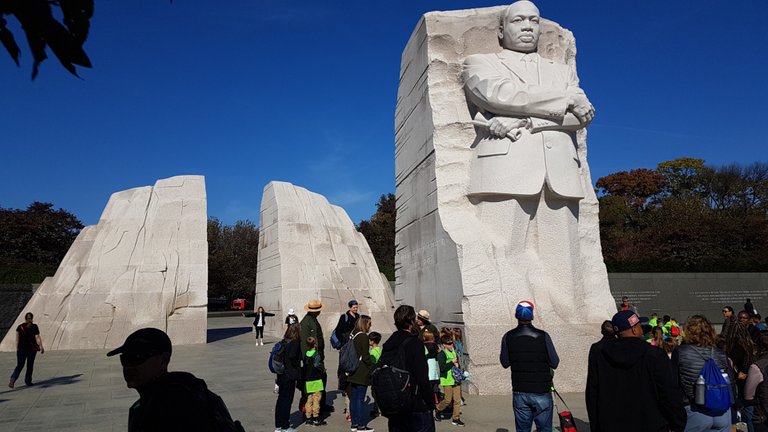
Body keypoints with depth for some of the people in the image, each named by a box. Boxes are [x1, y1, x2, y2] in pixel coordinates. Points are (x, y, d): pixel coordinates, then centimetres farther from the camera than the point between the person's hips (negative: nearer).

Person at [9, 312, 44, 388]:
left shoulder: (20, 327, 2)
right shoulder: (34, 327, -7)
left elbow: (17, 339, 2)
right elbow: (38, 338, -12)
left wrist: (17, 348, 10)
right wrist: (41, 347, -8)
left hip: (21, 348, 2)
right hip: (32, 348, -2)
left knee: (19, 365, 7)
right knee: (30, 365, 9)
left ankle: (13, 379, -14)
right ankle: (28, 381, 14)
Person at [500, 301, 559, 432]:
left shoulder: (508, 337, -5)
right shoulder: (543, 336, -12)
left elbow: (505, 363, 2)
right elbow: (555, 363, -6)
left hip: (519, 392, 2)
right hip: (541, 391, -2)